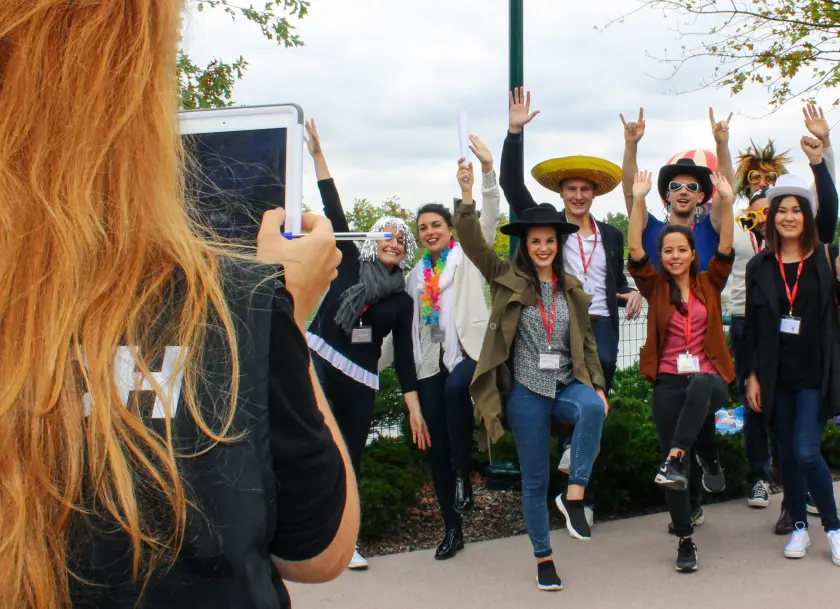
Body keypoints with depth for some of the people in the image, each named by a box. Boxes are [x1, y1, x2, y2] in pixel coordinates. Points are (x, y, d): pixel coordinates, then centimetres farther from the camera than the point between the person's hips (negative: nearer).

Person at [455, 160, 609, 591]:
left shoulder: (571, 288, 7)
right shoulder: (508, 279, -1)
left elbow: (586, 341, 12)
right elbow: (472, 244, -14)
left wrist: (598, 386, 4)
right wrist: (467, 196, -26)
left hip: (568, 386, 2)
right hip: (526, 392, -1)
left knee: (593, 408, -35)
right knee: (534, 480, 5)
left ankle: (574, 495, -22)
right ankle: (543, 557, 24)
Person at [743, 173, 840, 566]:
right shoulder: (759, 266, 5)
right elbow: (752, 325, 6)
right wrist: (752, 375, 2)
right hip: (776, 375, 3)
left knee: (806, 452, -11)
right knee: (787, 455, 9)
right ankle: (799, 527, 24)